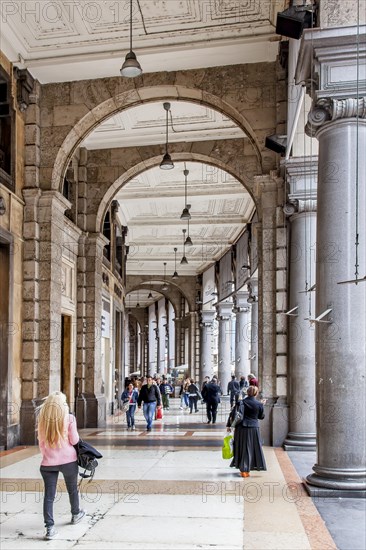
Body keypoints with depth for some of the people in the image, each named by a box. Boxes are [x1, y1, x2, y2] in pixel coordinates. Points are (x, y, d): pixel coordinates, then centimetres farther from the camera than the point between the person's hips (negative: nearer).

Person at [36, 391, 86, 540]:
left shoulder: (42, 419, 0)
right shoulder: (69, 418, -11)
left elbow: (41, 442, 8)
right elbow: (74, 440, -7)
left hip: (48, 462, 1)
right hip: (68, 460, -1)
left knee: (49, 495, 3)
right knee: (72, 489, 21)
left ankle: (49, 528, -4)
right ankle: (75, 514, 42)